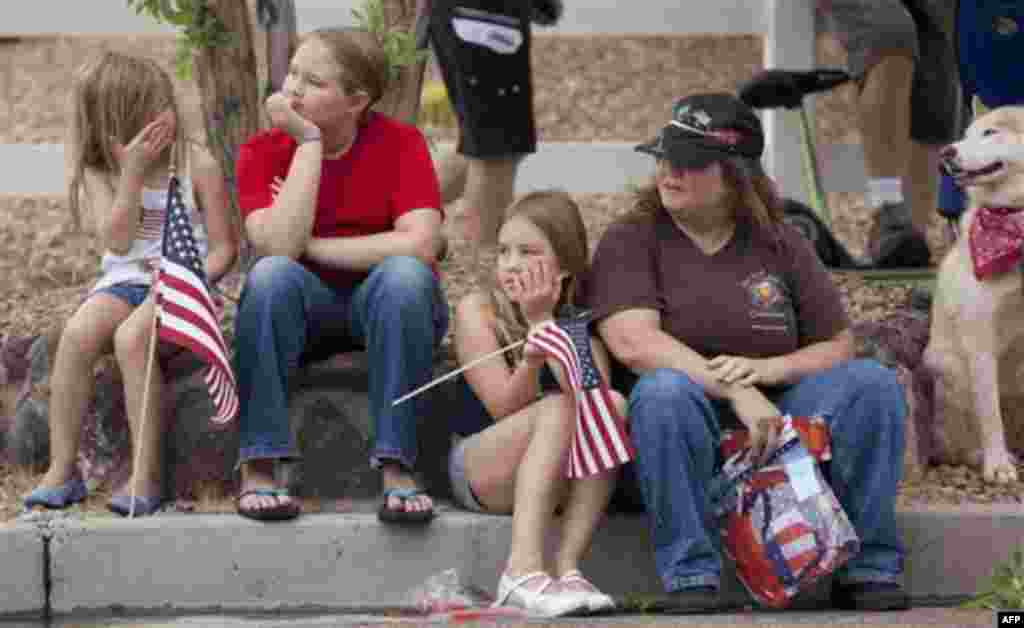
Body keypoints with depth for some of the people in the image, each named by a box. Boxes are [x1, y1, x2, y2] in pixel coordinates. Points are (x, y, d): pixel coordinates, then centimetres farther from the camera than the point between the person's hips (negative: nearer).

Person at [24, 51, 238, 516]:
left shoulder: (197, 164, -3)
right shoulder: (100, 173, 3)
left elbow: (223, 247, -2)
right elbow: (117, 241, -12)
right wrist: (133, 173, -19)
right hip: (124, 281, 3)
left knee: (131, 337, -35)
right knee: (77, 334, -29)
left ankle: (147, 475, -30)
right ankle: (62, 470, -23)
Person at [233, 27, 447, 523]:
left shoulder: (399, 143, -11)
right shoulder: (263, 152, -7)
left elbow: (420, 244, -26)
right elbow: (279, 248, -24)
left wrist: (310, 246, -20)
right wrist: (310, 142, -23)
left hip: (386, 306, -1)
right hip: (305, 308, 1)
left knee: (405, 272, -33)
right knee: (271, 273, -31)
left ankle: (396, 469, -34)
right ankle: (257, 468, -31)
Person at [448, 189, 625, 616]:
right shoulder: (478, 310, -5)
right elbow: (505, 409, -14)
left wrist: (543, 320, -19)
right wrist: (533, 358, -31)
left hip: (563, 478, 3)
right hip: (480, 469, -3)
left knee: (612, 404, -26)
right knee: (557, 410, -30)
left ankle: (567, 566, -32)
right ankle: (523, 569, -42)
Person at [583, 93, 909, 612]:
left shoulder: (779, 244, 11)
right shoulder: (630, 241, 0)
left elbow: (839, 347, 9)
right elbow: (633, 342, -17)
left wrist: (765, 369, -13)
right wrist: (736, 392, -26)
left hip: (772, 424, 3)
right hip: (677, 433, -3)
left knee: (872, 383, -18)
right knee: (665, 390, -36)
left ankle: (868, 566, -13)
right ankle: (689, 574, -31)